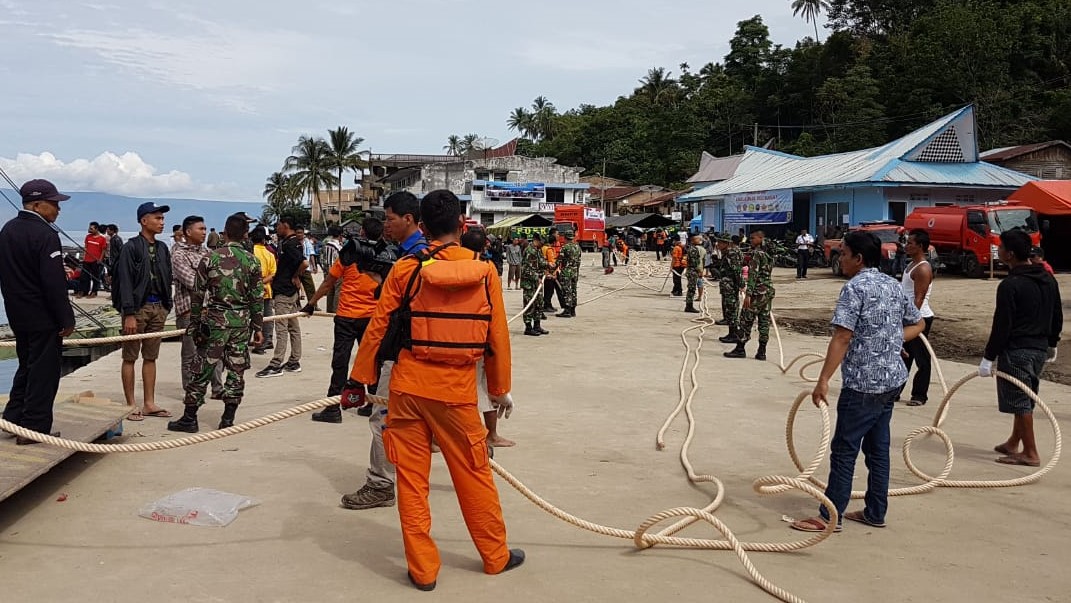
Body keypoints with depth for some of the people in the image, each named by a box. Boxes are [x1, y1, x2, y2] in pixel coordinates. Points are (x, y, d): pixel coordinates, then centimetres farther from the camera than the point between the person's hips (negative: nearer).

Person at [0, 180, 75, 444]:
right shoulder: (45, 235, -18)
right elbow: (54, 283, -21)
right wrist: (67, 319, -15)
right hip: (43, 318, -8)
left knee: (26, 367, 21)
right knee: (43, 372, 0)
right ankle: (34, 427, 4)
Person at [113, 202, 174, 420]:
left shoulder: (162, 248, 11)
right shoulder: (131, 247, -8)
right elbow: (125, 282, -12)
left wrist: (166, 307, 10)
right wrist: (129, 314, -17)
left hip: (157, 307, 6)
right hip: (138, 307, -6)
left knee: (151, 357, 11)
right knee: (130, 357, 3)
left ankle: (149, 404, 18)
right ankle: (130, 406, 8)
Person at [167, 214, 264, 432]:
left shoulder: (210, 258, -3)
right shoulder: (252, 261, -1)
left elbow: (197, 295, 0)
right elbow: (258, 298, 1)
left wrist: (195, 324, 9)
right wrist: (258, 328, 8)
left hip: (215, 320, -1)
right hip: (242, 322, 1)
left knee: (202, 370, 6)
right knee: (236, 371, 7)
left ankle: (189, 419, 11)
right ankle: (228, 419, 12)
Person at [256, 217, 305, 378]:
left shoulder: (289, 244, -17)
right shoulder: (295, 242, 13)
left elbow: (304, 263, -31)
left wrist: (295, 277, -15)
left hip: (284, 292, -10)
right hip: (291, 292, 10)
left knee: (281, 328, -8)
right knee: (293, 327, 12)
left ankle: (276, 365, -6)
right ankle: (294, 362, 19)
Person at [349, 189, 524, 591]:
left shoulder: (405, 270, -3)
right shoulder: (484, 271, -2)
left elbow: (377, 329, -1)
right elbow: (497, 335, 2)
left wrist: (360, 380, 10)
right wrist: (500, 388, 14)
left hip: (408, 385, 0)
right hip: (457, 391, 0)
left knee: (412, 479, 9)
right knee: (474, 475, 14)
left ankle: (423, 568, 16)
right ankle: (495, 556, 29)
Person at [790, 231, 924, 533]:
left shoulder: (855, 287, -15)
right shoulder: (893, 285, 10)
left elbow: (842, 338, -21)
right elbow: (917, 324, 21)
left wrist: (823, 380, -21)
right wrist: (889, 341, 11)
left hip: (862, 383, -8)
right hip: (892, 378, 8)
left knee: (844, 449, -1)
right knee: (878, 446, 15)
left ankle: (830, 516, 4)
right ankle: (875, 512, 22)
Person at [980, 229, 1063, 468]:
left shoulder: (1010, 285, -18)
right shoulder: (1048, 279, 8)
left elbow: (1002, 326, -18)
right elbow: (1057, 317, 16)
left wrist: (988, 358, -13)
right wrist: (1051, 344, 29)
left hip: (1016, 350, -9)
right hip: (1040, 349, 9)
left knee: (1020, 402, -1)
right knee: (1025, 400, 18)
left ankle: (1030, 454, 2)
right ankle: (1013, 444, 32)